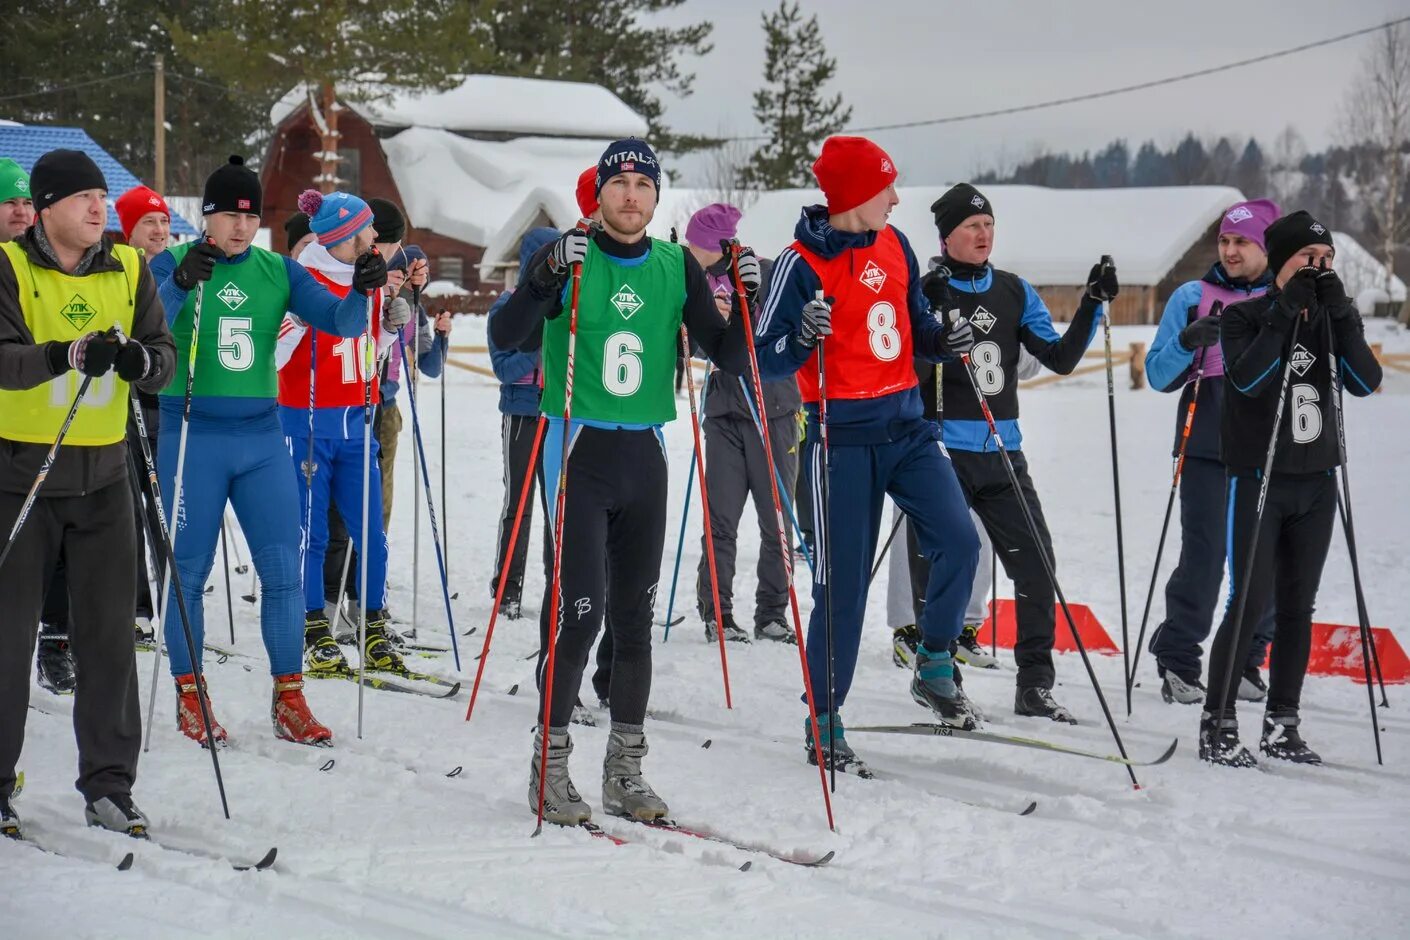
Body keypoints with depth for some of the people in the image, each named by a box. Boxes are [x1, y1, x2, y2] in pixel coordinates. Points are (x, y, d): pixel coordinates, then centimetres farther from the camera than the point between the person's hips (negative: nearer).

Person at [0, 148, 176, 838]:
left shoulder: (128, 271, 6)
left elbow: (164, 356, 5)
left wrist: (140, 359, -18)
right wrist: (71, 353, -33)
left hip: (102, 472, 4)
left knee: (109, 635, 5)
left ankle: (109, 786, 13)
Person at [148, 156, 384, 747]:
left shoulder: (278, 272, 7)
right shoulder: (171, 264, -3)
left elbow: (339, 322, 2)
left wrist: (362, 292, -19)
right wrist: (180, 283, -35)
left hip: (262, 437, 3)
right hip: (192, 437, -3)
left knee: (284, 570, 2)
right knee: (188, 571, 4)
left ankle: (288, 701, 11)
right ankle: (190, 698, 16)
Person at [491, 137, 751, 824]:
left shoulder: (677, 268, 8)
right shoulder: (567, 257, -2)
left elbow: (731, 358, 6)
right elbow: (504, 337, -14)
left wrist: (747, 302, -11)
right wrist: (547, 274, -28)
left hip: (645, 455, 4)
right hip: (579, 449, -4)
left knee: (635, 614, 8)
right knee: (580, 607, -10)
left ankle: (625, 769, 16)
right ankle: (551, 762, 2)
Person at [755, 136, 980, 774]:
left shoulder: (894, 245, 8)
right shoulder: (801, 265, -10)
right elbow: (765, 358, -9)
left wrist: (946, 341, -1)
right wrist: (804, 337, -30)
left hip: (906, 425, 5)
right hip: (844, 438, -5)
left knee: (958, 542, -10)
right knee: (843, 582, -2)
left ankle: (934, 669, 11)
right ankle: (824, 721, 10)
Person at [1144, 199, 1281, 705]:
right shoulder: (1193, 297, 6)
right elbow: (1159, 375, 3)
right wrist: (1188, 342, -16)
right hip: (1209, 453, -2)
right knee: (1204, 556, -9)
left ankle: (1246, 660, 15)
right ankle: (1178, 660, 5)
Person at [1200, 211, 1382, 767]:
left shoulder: (1336, 319, 7)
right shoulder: (1243, 316, -4)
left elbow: (1366, 381, -8)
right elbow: (1246, 379, -21)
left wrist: (1338, 313, -17)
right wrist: (1287, 312, -22)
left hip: (1316, 485, 4)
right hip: (1257, 480, -4)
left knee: (1298, 607, 7)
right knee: (1250, 602, -11)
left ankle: (1282, 726, 14)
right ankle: (1217, 725, -4)